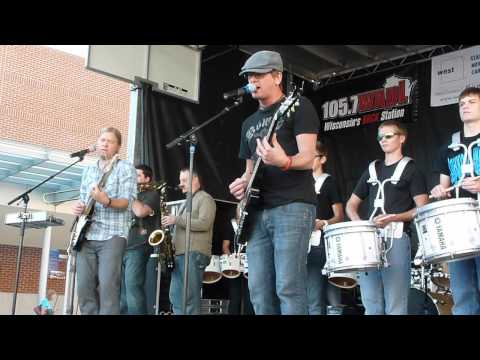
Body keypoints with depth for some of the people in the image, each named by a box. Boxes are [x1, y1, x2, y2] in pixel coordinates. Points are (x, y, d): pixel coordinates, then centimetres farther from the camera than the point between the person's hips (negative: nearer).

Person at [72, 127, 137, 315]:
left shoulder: (126, 168, 1)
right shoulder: (88, 170, 20)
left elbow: (128, 201, -11)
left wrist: (106, 201, -30)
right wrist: (78, 207, 2)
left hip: (112, 235, -6)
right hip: (86, 235, 6)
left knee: (108, 286, -14)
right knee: (84, 287, 0)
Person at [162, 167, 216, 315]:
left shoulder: (205, 198, -1)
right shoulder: (186, 202, 27)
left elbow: (204, 224, -16)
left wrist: (176, 220, -14)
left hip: (195, 253, -9)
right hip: (180, 253, 9)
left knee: (190, 297, -12)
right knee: (175, 296, 5)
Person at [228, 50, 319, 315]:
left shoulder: (298, 106, 1)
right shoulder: (249, 123, 23)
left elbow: (308, 159, -10)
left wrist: (283, 161, -31)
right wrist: (242, 184, 5)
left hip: (293, 206, -7)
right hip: (257, 212, 7)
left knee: (288, 288, -12)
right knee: (259, 291, 3)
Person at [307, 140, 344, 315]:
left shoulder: (329, 182, 2)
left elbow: (339, 217, -1)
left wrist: (322, 224, -19)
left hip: (324, 244, -5)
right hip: (305, 244, 5)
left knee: (332, 297, -4)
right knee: (314, 298, 3)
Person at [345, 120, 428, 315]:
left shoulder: (410, 169, 5)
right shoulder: (371, 170, 20)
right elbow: (351, 204, 23)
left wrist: (393, 218, -16)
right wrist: (358, 223, 2)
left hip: (396, 239, -5)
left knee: (395, 305, -6)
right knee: (371, 303, 5)